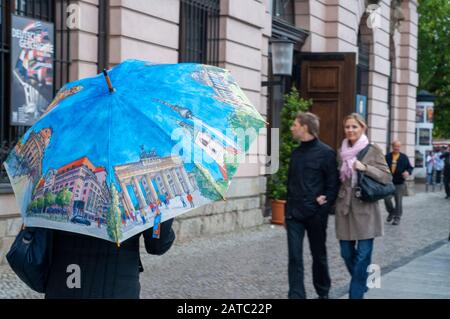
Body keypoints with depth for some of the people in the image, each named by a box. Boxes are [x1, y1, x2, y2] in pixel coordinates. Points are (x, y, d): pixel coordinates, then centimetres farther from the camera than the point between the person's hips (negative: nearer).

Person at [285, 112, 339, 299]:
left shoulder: (326, 153, -8)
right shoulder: (296, 153, 11)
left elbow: (333, 184, -7)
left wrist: (325, 204, -16)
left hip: (315, 214, -4)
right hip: (294, 214, 4)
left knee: (319, 255, 11)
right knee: (295, 257, -3)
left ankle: (323, 293, 30)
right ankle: (296, 296, -2)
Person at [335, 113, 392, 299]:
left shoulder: (373, 150, -2)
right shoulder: (341, 152, 10)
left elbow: (387, 177, -6)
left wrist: (365, 168, -16)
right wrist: (333, 198, 9)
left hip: (365, 209, -4)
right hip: (344, 208, 4)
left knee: (363, 255, -5)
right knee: (347, 253, 8)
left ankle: (356, 294, 3)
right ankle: (361, 283, 32)